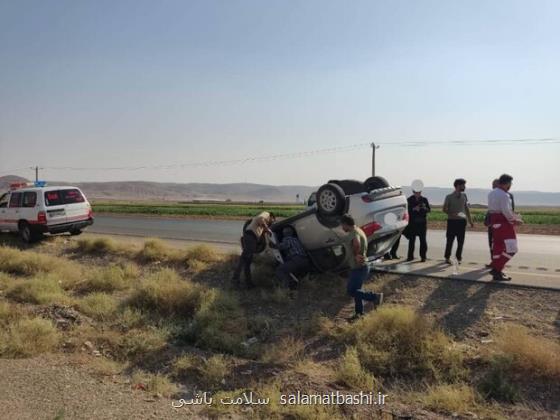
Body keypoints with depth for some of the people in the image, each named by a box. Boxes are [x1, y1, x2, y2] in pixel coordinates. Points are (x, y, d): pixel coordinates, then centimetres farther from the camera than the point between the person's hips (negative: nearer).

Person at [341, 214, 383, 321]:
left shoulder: (354, 233, -20)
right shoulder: (359, 230, 13)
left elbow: (356, 243, -39)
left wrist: (356, 255, -26)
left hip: (358, 268, -10)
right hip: (360, 266, 10)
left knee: (351, 290, -2)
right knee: (356, 290, 17)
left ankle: (375, 297, 0)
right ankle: (359, 312, 24)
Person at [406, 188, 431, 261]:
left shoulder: (424, 199, 7)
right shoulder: (410, 200, 3)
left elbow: (429, 210, 4)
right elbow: (407, 210, -4)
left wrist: (425, 208, -17)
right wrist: (413, 209, -21)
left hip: (422, 222, 1)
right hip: (413, 222, -1)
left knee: (423, 240, 0)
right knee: (411, 240, 2)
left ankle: (423, 257, 6)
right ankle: (410, 256, 10)